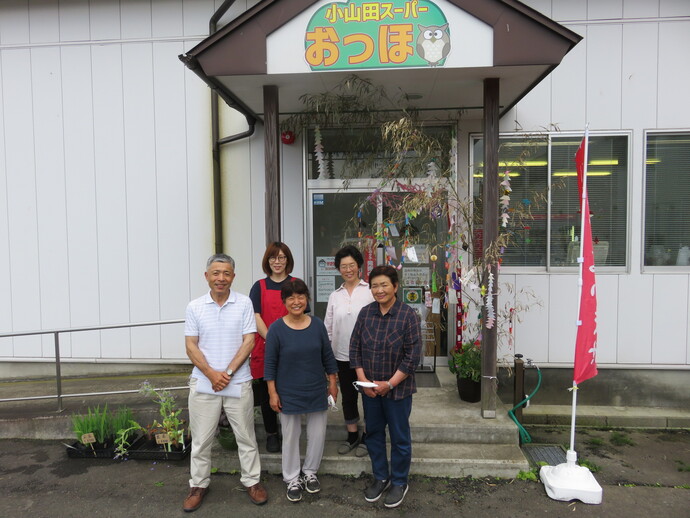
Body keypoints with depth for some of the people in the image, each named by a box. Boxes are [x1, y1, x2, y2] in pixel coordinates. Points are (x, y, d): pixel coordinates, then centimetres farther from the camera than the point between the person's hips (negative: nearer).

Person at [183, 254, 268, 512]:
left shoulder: (244, 303, -3)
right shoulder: (194, 307, 0)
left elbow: (249, 341, -6)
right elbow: (191, 346, -1)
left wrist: (227, 372, -12)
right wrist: (212, 374, -12)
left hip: (238, 382, -1)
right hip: (204, 382, 1)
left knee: (246, 436, 11)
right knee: (200, 439, 12)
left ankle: (252, 481, 28)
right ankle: (198, 484, 31)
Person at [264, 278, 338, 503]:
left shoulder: (317, 324, -4)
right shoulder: (276, 328, -12)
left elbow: (327, 356, 5)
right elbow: (270, 363, -7)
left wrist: (333, 384, 6)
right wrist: (272, 393, -8)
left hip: (317, 391, 3)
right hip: (289, 393, -2)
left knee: (318, 434, 12)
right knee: (291, 437, 11)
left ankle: (310, 472, 37)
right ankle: (292, 479, 32)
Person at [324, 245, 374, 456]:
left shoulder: (370, 292, -6)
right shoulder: (334, 296, 7)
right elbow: (328, 328, 10)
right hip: (342, 356, 4)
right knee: (347, 397, 15)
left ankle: (367, 438, 27)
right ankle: (352, 436, 33)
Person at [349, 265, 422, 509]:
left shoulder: (408, 314, -14)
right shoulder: (365, 312, -2)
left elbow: (413, 355, -14)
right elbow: (354, 347, 2)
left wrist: (389, 384, -15)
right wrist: (363, 380, -6)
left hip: (398, 388, -4)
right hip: (369, 388, 4)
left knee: (399, 437, 11)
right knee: (373, 433, 17)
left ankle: (399, 483, 32)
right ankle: (380, 477, 38)